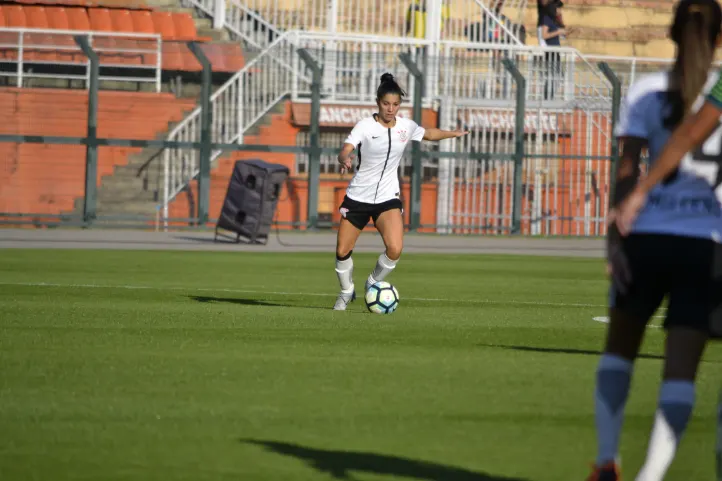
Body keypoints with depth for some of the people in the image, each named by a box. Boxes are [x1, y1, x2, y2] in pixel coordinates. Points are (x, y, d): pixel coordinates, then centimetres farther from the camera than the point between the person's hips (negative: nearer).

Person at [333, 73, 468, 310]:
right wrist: (345, 160, -49)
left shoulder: (406, 126, 0)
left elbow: (428, 133, 23)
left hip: (388, 197, 2)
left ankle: (373, 284, 8)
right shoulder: (365, 126, -12)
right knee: (342, 252, 0)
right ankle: (346, 292, 29)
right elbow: (345, 150, -27)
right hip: (358, 196, -2)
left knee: (395, 249, -20)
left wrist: (453, 133, 30)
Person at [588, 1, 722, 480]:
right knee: (681, 370, 1)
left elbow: (627, 171, -6)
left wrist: (615, 237, -8)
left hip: (646, 237, 1)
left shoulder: (646, 93, 1)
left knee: (620, 349, 22)